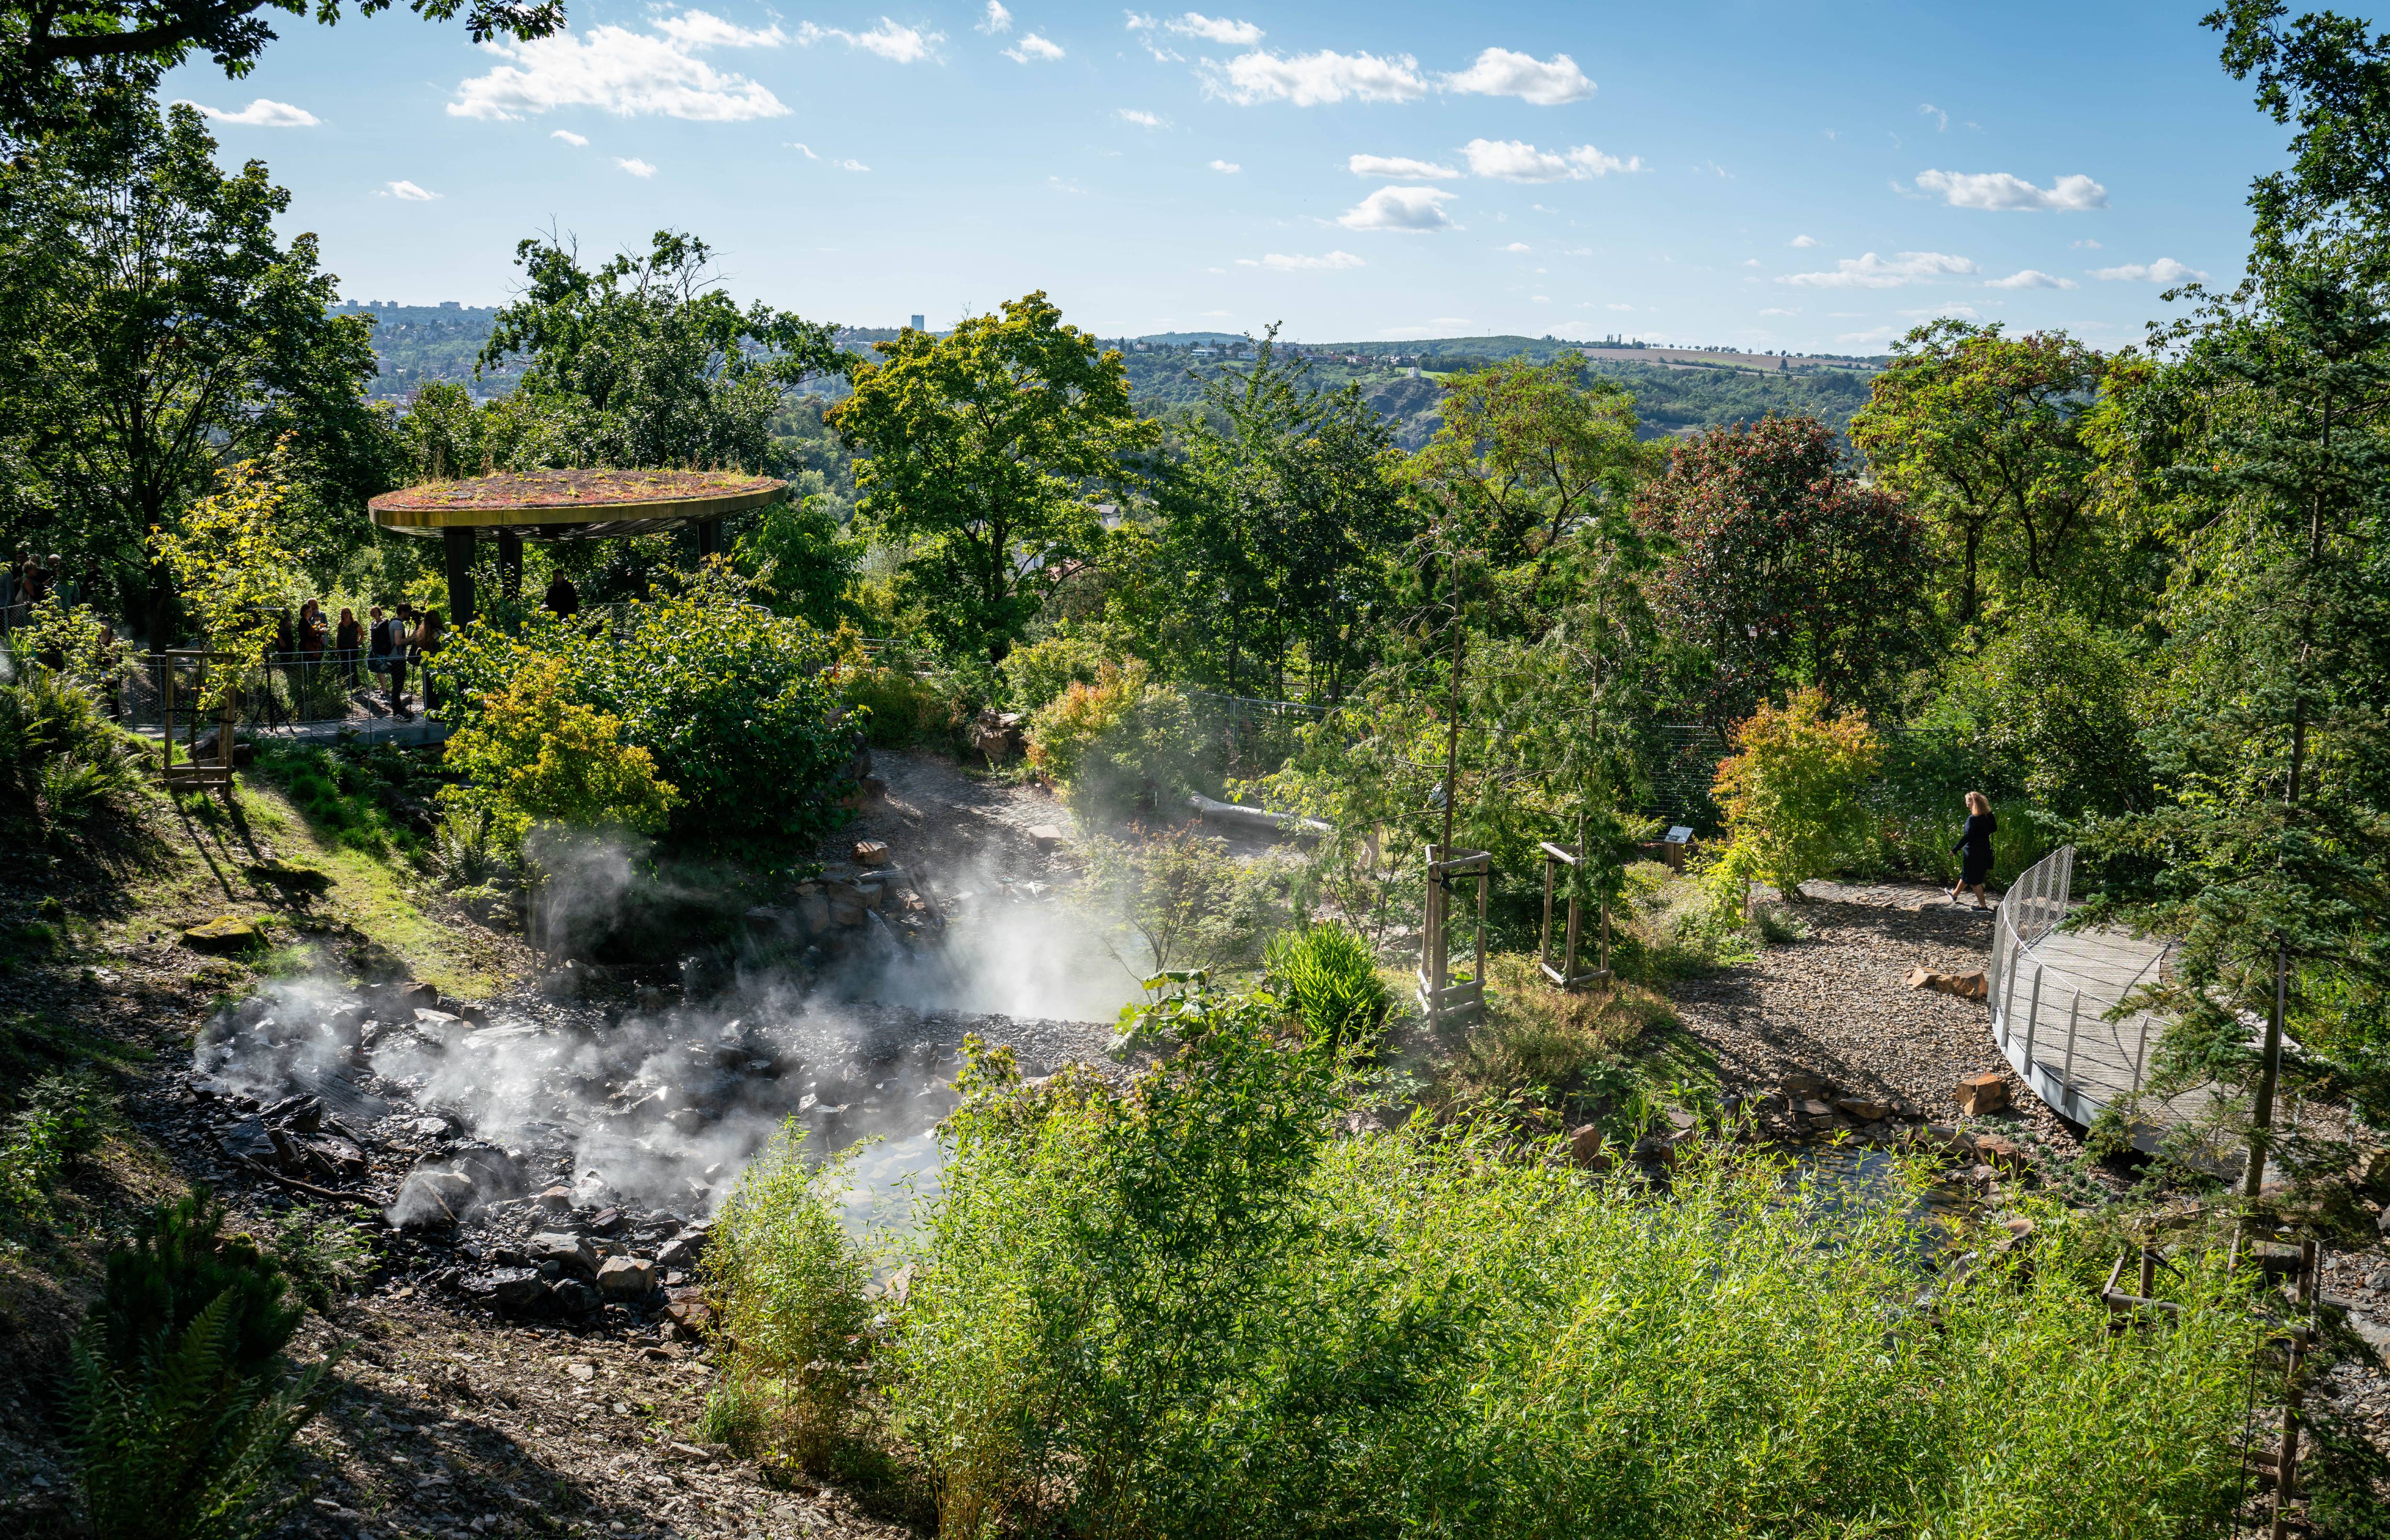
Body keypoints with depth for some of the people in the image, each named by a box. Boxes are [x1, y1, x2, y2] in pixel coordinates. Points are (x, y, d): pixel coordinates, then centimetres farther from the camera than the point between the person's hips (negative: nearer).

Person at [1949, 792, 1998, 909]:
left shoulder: (1973, 819, -23)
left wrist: (1955, 849, -18)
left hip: (1974, 853, -8)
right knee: (1966, 874, 24)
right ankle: (1955, 894, 42)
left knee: (1974, 879, 6)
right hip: (1984, 850, 8)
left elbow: (1967, 836, -24)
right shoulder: (1988, 815, 0)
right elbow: (1994, 828, 14)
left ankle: (1983, 905, 10)